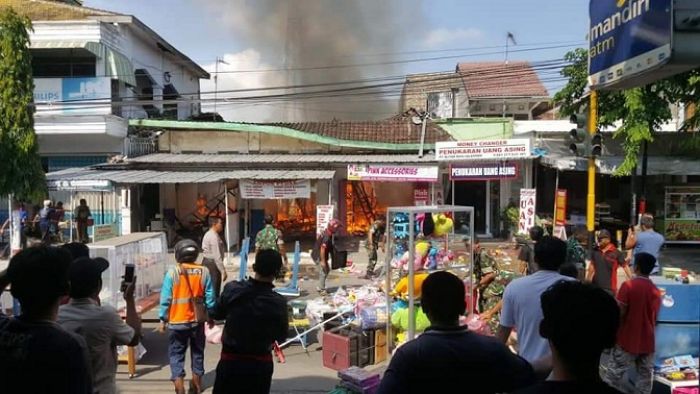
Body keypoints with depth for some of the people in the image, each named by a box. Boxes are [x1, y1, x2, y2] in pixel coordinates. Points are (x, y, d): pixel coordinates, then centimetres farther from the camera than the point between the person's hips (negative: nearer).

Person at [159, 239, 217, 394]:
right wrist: (211, 316, 10)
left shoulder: (172, 272, -11)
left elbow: (165, 298, -9)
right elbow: (210, 297, -2)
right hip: (197, 320, 3)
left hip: (177, 321, -2)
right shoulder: (204, 271, -5)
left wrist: (163, 319, 0)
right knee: (197, 352, 19)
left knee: (176, 354, 8)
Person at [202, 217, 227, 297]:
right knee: (214, 290, -6)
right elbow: (217, 256, -23)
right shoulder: (214, 236, -18)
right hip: (212, 264, -10)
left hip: (206, 262, 10)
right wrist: (223, 271, -22)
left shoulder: (208, 234, 14)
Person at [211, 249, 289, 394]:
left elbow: (217, 314, 5)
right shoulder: (278, 302, -17)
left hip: (230, 360, 1)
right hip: (260, 363, -1)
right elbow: (281, 336, -4)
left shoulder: (232, 289, -12)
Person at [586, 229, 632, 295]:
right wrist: (587, 281, 19)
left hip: (609, 288, -4)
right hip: (595, 286, 4)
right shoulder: (595, 251, 5)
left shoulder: (616, 253, -7)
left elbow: (625, 267, -5)